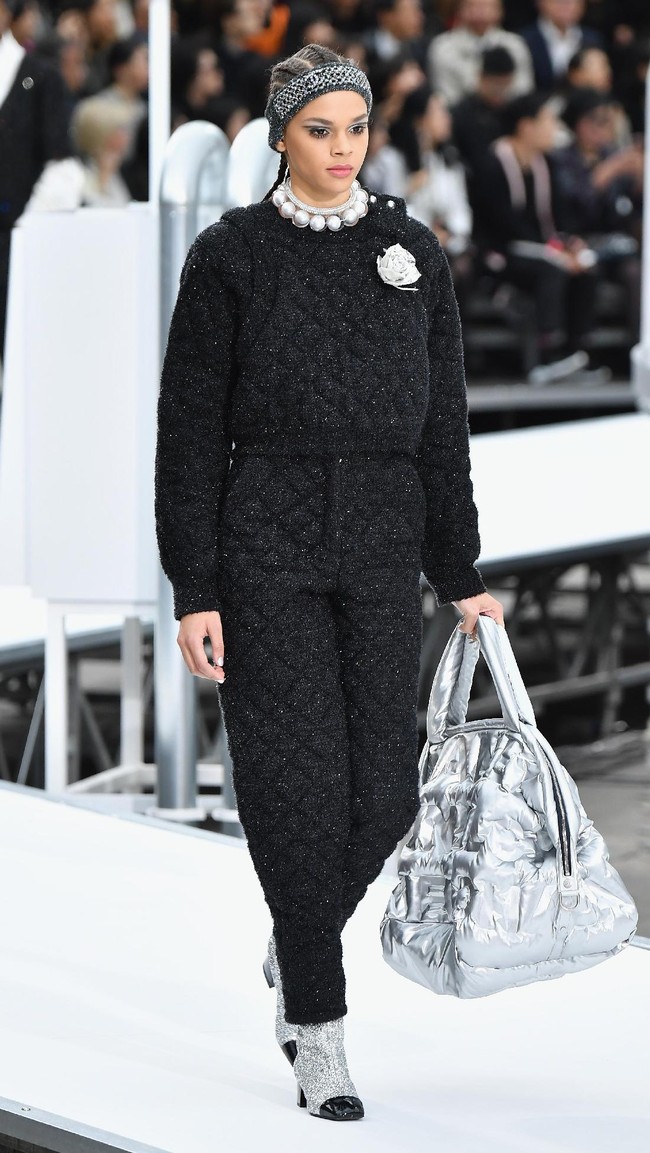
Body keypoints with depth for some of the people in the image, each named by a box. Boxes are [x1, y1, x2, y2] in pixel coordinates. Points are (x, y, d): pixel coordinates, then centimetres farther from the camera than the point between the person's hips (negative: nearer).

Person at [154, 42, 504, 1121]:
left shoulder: (414, 253, 9)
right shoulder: (232, 254, 0)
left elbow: (443, 422, 13)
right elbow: (191, 428, -1)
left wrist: (459, 575, 10)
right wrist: (195, 591, -6)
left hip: (384, 544, 3)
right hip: (266, 543, -3)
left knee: (384, 788, 0)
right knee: (300, 786, -6)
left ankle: (296, 947, 30)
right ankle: (318, 1031, 4)